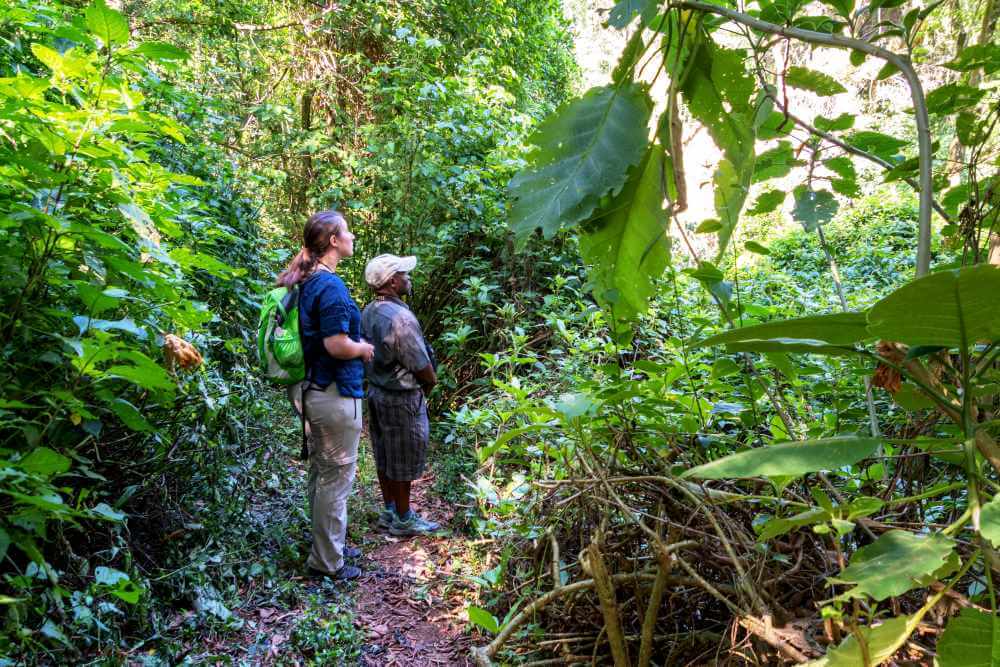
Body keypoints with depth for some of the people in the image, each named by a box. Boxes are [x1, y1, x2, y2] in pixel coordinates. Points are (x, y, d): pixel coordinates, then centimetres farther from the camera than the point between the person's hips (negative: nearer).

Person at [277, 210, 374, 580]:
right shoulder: (331, 286, -20)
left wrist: (355, 343, 15)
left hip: (311, 389, 10)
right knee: (336, 477, 2)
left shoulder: (306, 282, 9)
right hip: (335, 393, -10)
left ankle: (329, 542, 34)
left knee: (321, 472, 19)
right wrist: (365, 349, -7)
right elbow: (336, 345, -25)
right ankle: (327, 560, 13)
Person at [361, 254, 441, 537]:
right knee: (404, 462, 7)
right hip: (401, 399, -8)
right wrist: (431, 382, 3)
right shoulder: (400, 318, -27)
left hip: (377, 391, 8)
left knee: (384, 458, 19)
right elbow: (424, 369, -21)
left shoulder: (368, 312, 0)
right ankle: (403, 519, 20)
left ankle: (389, 510, 32)